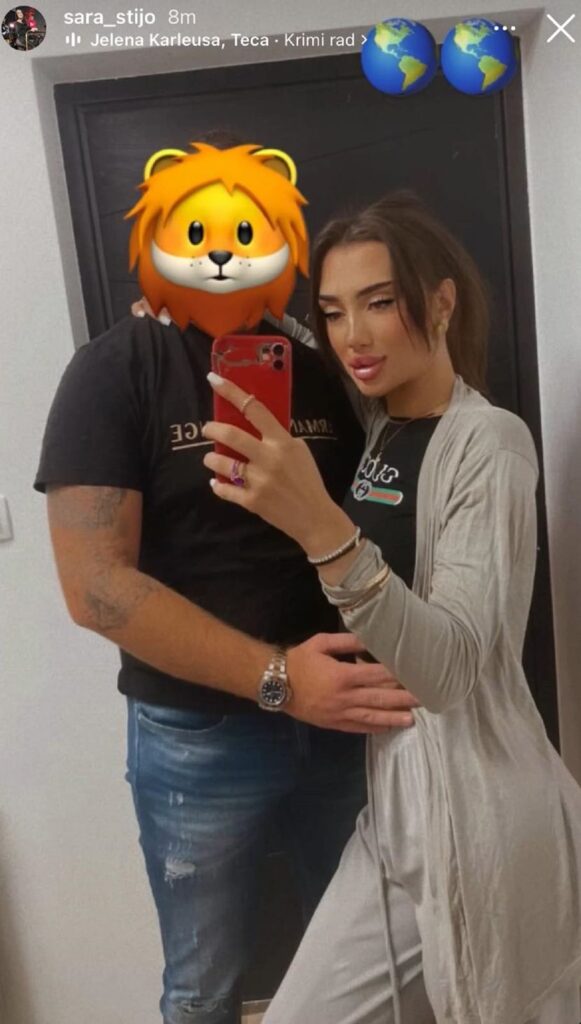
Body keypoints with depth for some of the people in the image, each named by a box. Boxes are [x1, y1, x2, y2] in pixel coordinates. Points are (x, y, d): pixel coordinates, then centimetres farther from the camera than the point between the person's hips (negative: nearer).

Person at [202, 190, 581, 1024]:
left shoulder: (490, 441, -15)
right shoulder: (376, 431, 8)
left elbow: (448, 670, -26)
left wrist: (321, 527, -40)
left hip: (475, 810, -7)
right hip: (397, 797, 7)